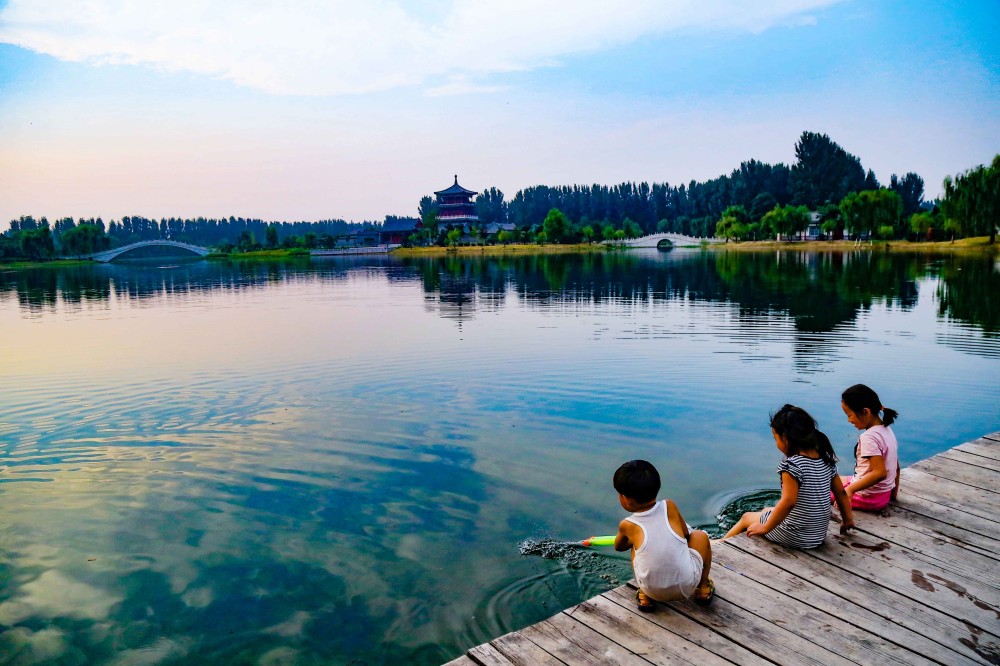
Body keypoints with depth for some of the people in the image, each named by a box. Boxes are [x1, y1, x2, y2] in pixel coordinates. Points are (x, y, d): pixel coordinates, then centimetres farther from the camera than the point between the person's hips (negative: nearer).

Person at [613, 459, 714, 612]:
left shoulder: (627, 526, -4)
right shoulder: (669, 507, -3)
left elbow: (619, 547, 20)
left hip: (653, 591, 0)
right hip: (687, 586, 0)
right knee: (700, 535, 23)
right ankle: (703, 588, 27)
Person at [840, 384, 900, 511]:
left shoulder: (869, 437, -23)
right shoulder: (887, 430, 5)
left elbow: (880, 473, -30)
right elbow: (896, 468, 14)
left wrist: (850, 489, -28)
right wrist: (894, 491, 25)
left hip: (868, 498, -9)